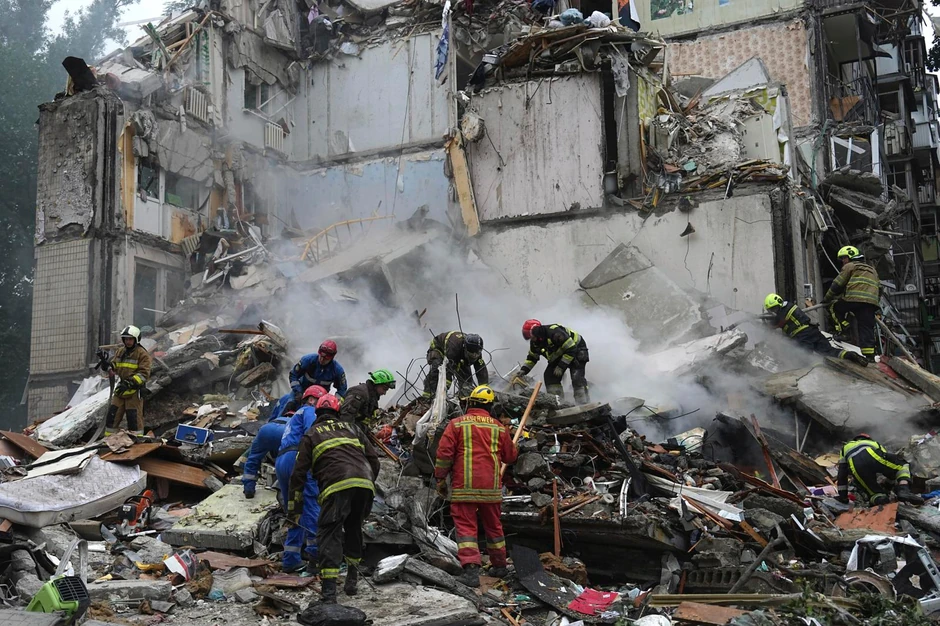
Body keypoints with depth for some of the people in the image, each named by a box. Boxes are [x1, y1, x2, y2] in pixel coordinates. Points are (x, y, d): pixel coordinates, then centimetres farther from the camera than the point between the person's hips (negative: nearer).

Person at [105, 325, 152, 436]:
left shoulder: (142, 354, -10)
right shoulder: (120, 351, 11)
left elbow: (144, 374, -16)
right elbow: (114, 368, 18)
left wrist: (130, 383, -26)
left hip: (135, 390, -6)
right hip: (121, 389, 6)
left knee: (134, 418, -4)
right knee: (112, 414, 9)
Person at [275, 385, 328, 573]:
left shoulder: (294, 417, 38)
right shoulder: (309, 410, 9)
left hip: (280, 461, 9)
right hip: (297, 458, -9)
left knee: (295, 512, 10)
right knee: (312, 503, -13)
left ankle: (290, 559, 6)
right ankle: (315, 548, -23)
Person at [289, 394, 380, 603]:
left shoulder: (311, 434, 21)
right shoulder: (353, 428, 30)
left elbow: (299, 473, 16)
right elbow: (374, 461, 23)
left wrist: (294, 508, 19)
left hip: (337, 486, -4)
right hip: (364, 484, 4)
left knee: (329, 533, 0)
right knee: (353, 529, 24)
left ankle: (328, 589, -12)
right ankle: (352, 579, 31)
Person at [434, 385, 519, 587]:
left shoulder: (456, 424, -2)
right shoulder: (499, 428, 5)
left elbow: (444, 454, -5)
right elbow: (510, 456, 15)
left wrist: (440, 479, 4)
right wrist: (515, 447, 37)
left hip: (463, 487, -3)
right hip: (491, 487, 3)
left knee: (466, 527, -2)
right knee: (493, 526, 18)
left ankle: (471, 569, -15)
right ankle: (499, 565, 31)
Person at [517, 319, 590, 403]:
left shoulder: (554, 333, -35)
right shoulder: (534, 343, -7)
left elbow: (571, 349, -32)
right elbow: (532, 358, 10)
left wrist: (561, 366, -28)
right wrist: (524, 370, -5)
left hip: (576, 349, -8)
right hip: (560, 355, 8)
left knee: (577, 378, -22)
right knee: (549, 376, -7)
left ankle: (584, 405, -20)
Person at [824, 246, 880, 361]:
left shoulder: (850, 266, 12)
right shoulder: (872, 270, 34)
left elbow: (837, 285, 8)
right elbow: (878, 287, 34)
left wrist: (827, 298, 18)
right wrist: (876, 306, 36)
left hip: (854, 299, -6)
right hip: (872, 303, 6)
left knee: (834, 306, 17)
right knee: (867, 329, 2)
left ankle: (842, 326, -3)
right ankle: (869, 355, -7)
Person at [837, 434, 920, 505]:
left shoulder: (845, 448, 43)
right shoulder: (875, 443, 45)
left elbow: (842, 476, 38)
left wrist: (843, 497, 40)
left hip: (856, 468, 1)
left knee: (874, 492, 15)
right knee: (902, 466, 21)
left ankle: (879, 499, -21)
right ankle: (903, 490, -7)